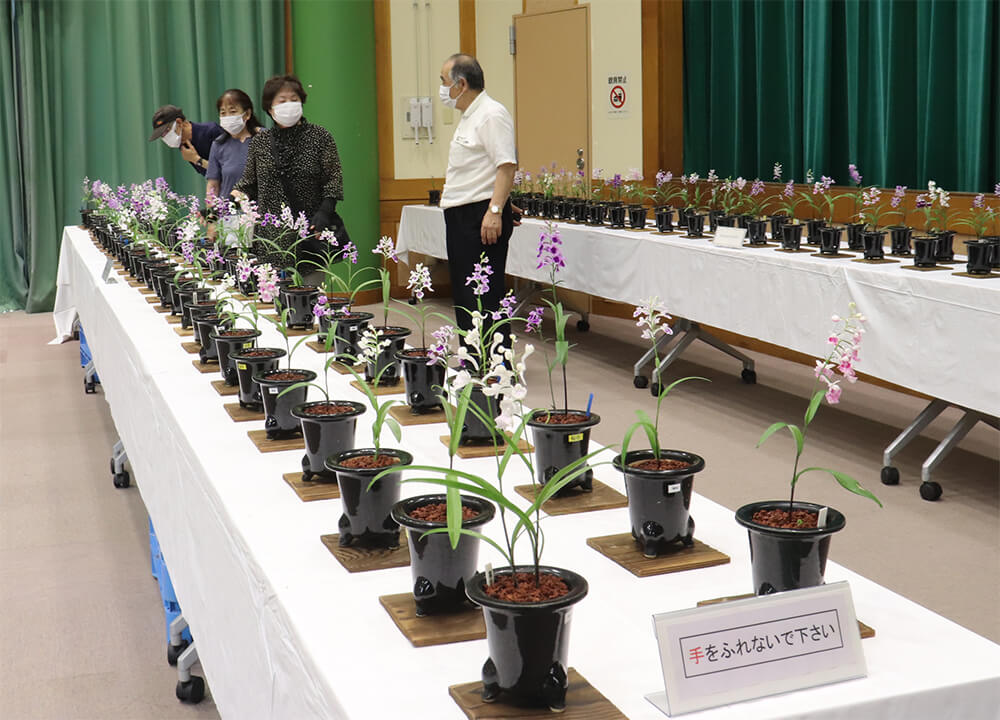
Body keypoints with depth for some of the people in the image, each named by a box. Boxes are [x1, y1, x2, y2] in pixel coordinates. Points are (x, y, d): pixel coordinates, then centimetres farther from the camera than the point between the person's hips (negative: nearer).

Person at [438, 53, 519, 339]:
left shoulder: (492, 115, -13)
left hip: (481, 218, -11)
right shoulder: (468, 117, 20)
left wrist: (495, 211, -28)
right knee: (464, 297, 13)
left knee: (485, 298, -11)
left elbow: (507, 165, -21)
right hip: (461, 217, 11)